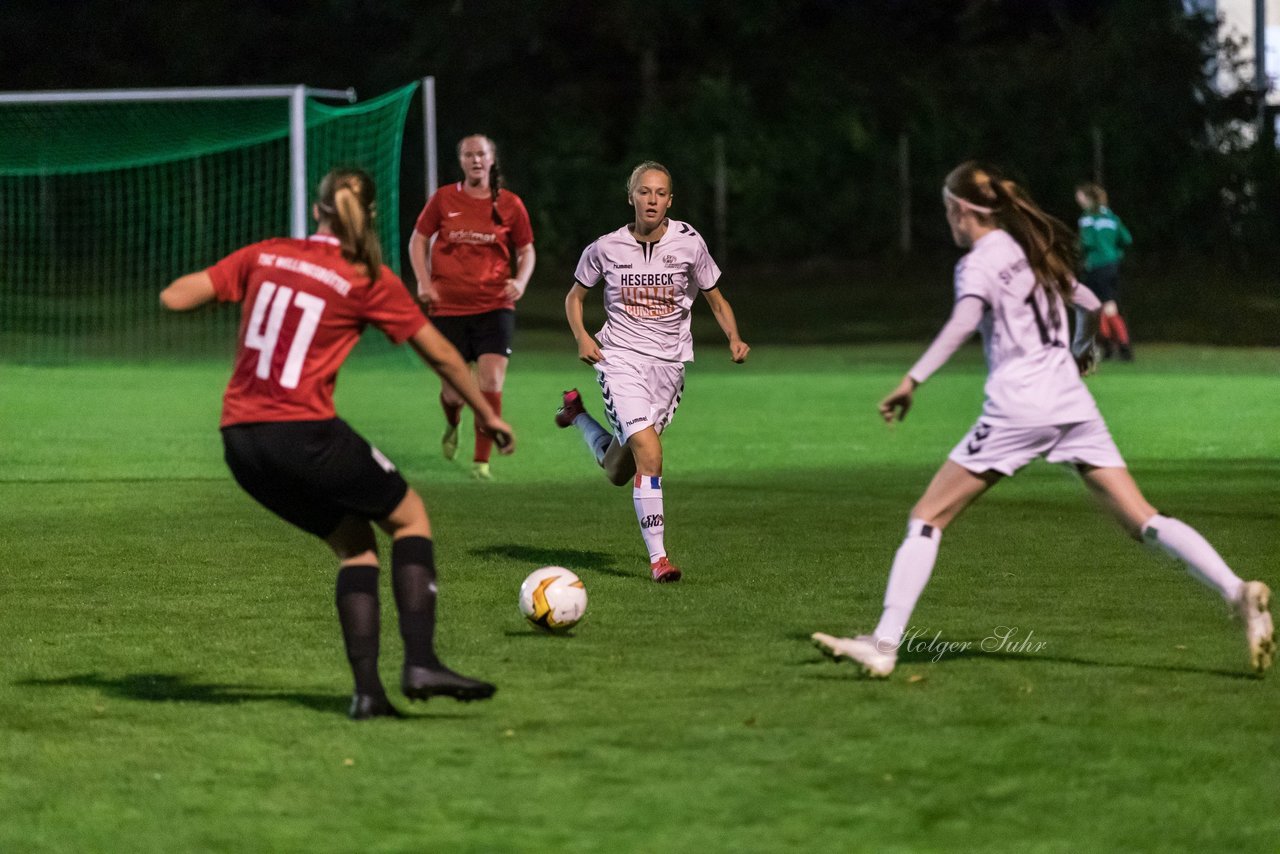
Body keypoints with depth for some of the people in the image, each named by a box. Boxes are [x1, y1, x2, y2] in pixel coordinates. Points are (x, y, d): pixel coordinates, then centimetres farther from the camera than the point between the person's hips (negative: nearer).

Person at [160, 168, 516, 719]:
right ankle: (420, 662, -1)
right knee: (409, 517, 14)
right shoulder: (369, 280, -1)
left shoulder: (264, 255, 10)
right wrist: (486, 415, 21)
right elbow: (439, 354, 8)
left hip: (240, 441, 5)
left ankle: (367, 688, 6)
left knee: (355, 542, 18)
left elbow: (174, 298, 7)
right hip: (304, 434, -5)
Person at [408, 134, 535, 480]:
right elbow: (418, 240, 10)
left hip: (494, 307, 0)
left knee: (491, 383, -14)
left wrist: (521, 280, -7)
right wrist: (424, 282, -4)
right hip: (448, 308, 0)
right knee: (454, 392, 3)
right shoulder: (443, 199, 0)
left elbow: (526, 250, 12)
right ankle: (452, 426, 41)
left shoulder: (510, 204, 1)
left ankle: (482, 461, -2)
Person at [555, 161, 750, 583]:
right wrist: (582, 337, -7)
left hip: (669, 362, 3)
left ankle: (578, 413, 39)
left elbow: (715, 299, 8)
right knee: (648, 450, -23)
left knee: (618, 471, 8)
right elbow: (575, 297, 11)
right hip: (620, 357, -3)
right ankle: (658, 557, -16)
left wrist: (734, 338, -10)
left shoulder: (689, 244, -3)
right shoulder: (606, 248, -4)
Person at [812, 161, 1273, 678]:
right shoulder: (1032, 250, 18)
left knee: (927, 518, 1)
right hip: (1073, 403, 6)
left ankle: (885, 644, -8)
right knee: (1143, 523, 2)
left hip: (1017, 408, -6)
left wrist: (914, 379, -26)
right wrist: (1081, 350, 50)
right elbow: (1089, 305, 31)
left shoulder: (978, 263, -3)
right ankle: (1238, 592, -17)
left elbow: (963, 322, -22)